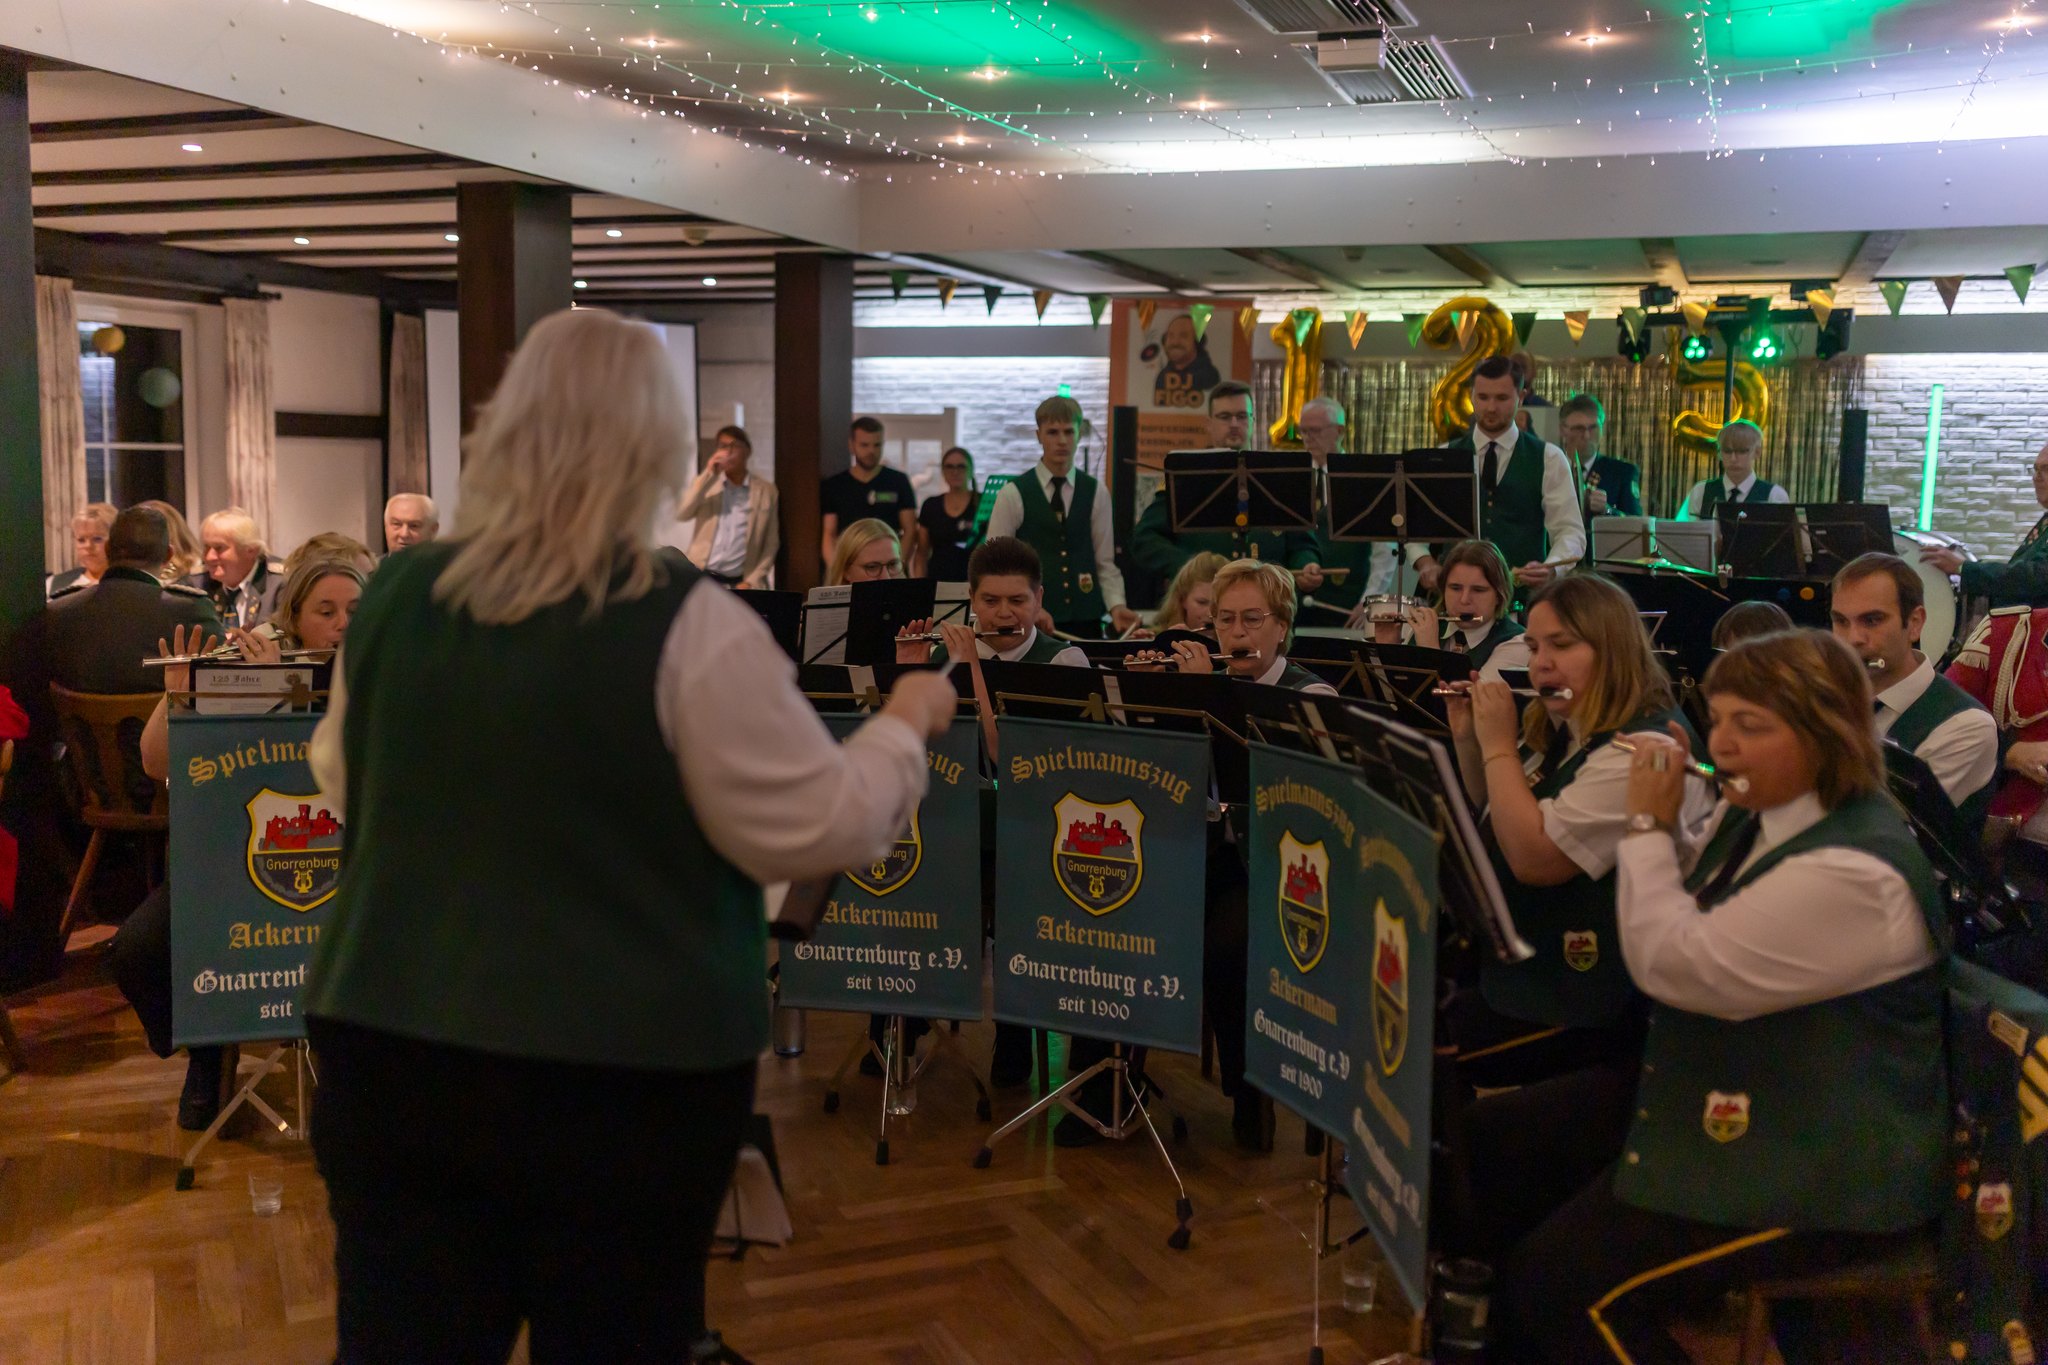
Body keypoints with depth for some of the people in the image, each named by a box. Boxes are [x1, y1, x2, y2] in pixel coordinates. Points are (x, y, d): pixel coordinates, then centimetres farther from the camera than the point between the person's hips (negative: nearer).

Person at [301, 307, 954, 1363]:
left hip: (389, 1047, 4)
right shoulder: (686, 623, -15)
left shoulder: (394, 593, 1)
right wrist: (907, 723, 5)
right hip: (626, 1071, -4)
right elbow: (816, 829, -11)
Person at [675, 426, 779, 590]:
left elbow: (771, 543, 6)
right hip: (701, 578, 1)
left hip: (739, 583, -1)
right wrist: (708, 474, -10)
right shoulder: (705, 482, 9)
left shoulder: (765, 490, 6)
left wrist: (751, 582, -4)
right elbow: (681, 514, -7)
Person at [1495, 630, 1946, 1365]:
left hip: (1818, 1167, -10)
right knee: (1499, 1141, 10)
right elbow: (1684, 920, 17)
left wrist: (1647, 824, -17)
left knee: (1559, 1282, -19)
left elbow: (1673, 964, -28)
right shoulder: (1754, 814, 3)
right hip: (1718, 1099, 10)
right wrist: (1663, 824, 1)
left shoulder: (1854, 873, -27)